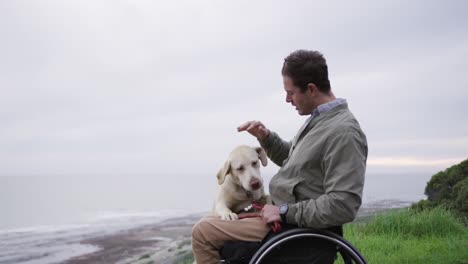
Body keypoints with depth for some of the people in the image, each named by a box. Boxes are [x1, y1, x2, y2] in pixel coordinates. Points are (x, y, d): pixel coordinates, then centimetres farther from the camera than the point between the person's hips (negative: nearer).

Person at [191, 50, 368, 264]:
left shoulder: (343, 132, -23)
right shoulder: (319, 119, 8)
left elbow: (342, 206, -28)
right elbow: (291, 159, 22)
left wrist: (285, 212, -22)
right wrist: (266, 138, 3)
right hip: (286, 216, 10)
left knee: (203, 232, -11)